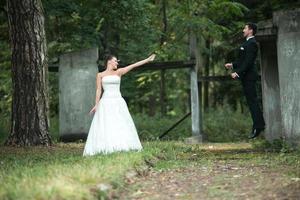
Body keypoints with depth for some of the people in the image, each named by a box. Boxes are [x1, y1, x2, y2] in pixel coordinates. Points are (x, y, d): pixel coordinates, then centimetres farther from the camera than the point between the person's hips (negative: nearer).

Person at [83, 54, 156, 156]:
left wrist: (148, 60, 1)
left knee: (121, 125, -2)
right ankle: (106, 148, -10)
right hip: (106, 102, -3)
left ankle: (122, 146, -2)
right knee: (106, 126, -8)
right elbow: (99, 90, 5)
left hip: (118, 102, 3)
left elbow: (133, 66, 6)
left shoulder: (118, 72, 12)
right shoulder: (100, 75, 8)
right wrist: (96, 104, -3)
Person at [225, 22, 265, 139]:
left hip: (249, 76, -10)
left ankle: (257, 127, -7)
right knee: (252, 101, 13)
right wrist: (232, 65, 15)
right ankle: (259, 125, 18)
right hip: (246, 77, 10)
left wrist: (238, 73, -23)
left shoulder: (251, 43, -15)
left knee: (252, 101, -8)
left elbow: (248, 61, -22)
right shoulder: (248, 43, 17)